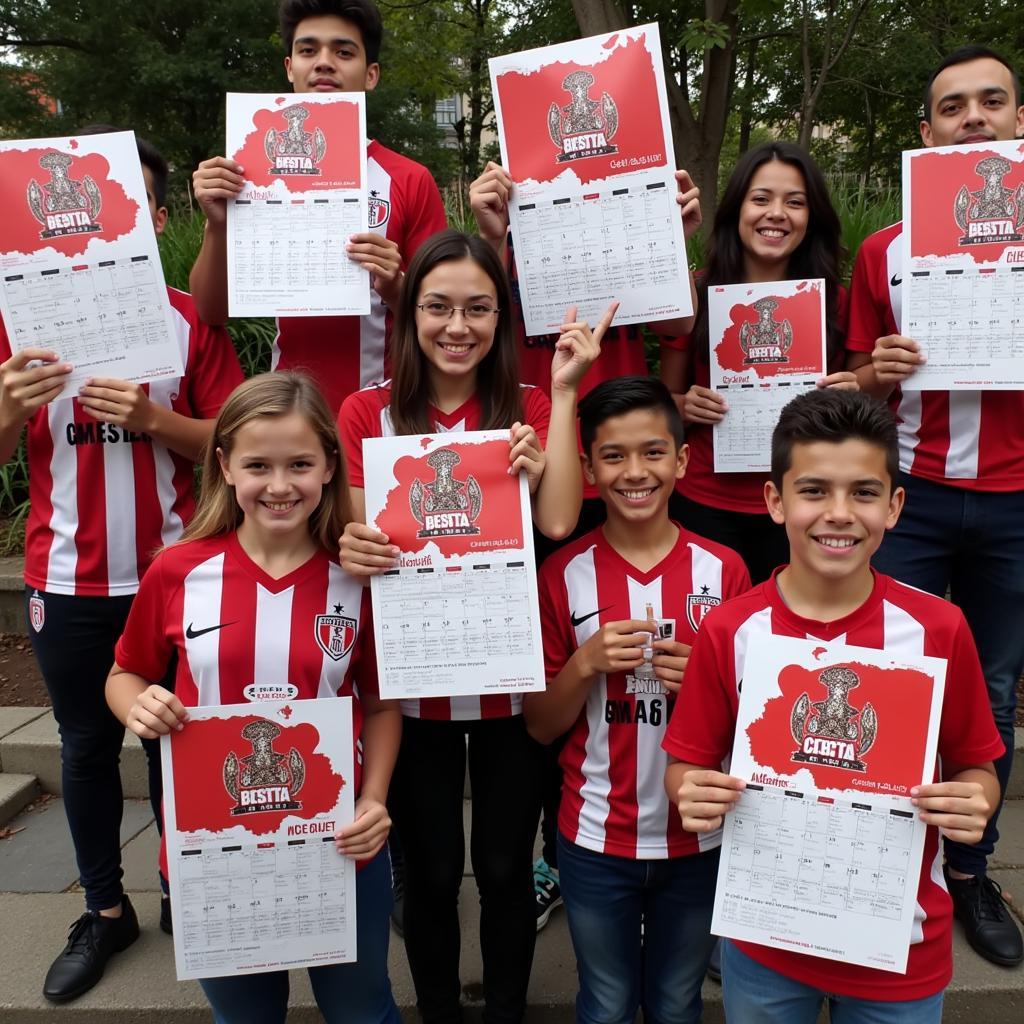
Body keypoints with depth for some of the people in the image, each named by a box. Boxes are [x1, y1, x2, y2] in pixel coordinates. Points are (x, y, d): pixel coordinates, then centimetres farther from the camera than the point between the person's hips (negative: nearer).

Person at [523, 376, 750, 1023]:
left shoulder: (724, 570, -7)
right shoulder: (565, 574, -8)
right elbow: (541, 727, -3)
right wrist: (587, 663, -20)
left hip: (698, 837, 1)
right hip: (596, 838, 0)